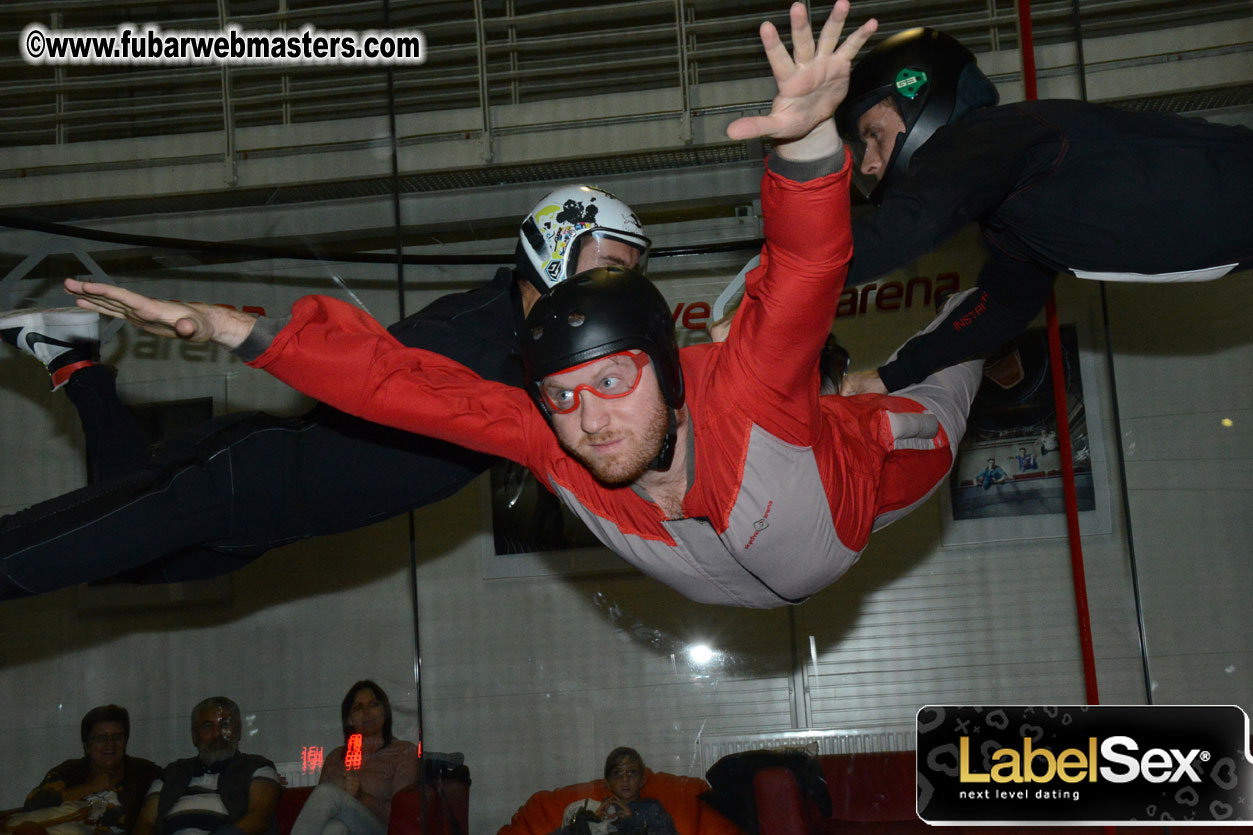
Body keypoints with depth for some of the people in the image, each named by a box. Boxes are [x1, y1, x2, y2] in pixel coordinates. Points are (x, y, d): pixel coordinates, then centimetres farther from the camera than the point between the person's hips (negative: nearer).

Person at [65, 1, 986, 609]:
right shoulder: (548, 443, -40)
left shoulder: (742, 396, -51)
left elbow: (805, 271, -67)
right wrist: (232, 327, -48)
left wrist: (805, 138, -87)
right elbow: (397, 377, -40)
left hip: (870, 467, -3)